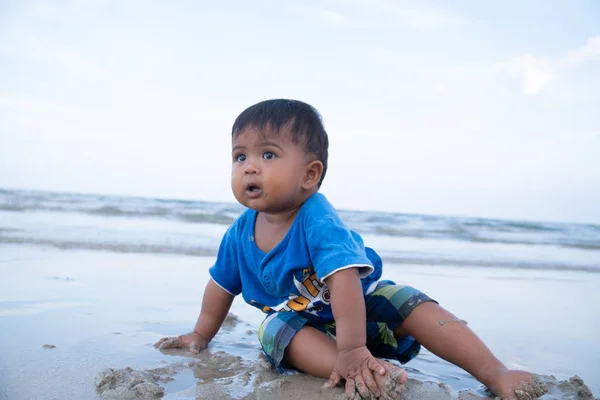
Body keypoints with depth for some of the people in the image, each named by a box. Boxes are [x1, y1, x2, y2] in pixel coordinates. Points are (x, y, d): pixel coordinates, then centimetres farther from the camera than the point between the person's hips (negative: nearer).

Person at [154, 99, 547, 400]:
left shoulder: (319, 220, -31)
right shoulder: (241, 232, -12)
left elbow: (344, 284, -39)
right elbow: (221, 287, 4)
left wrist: (353, 350, -44)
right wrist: (200, 336, 14)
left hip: (363, 301, -3)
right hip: (301, 318, 4)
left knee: (415, 305, -23)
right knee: (274, 329, -27)